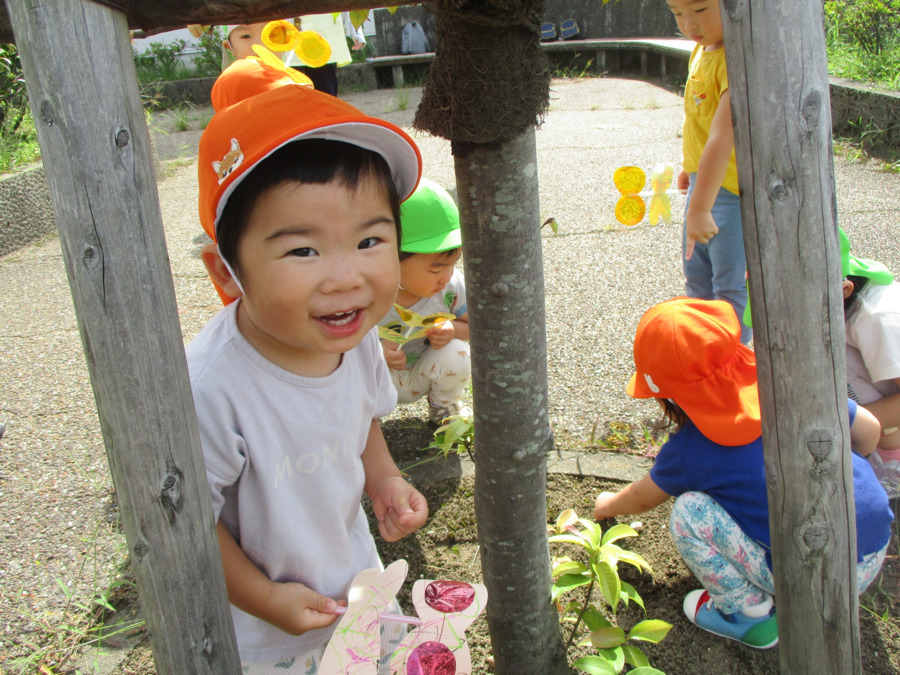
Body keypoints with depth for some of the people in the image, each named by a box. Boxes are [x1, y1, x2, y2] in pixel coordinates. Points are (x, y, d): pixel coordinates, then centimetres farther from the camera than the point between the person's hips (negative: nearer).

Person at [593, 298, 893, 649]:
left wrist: (608, 505, 34)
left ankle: (752, 615, 6)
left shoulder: (688, 451, -10)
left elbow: (640, 499, 11)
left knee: (688, 514, -5)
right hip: (879, 547, 7)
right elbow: (870, 430, 10)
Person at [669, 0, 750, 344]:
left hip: (733, 188, -10)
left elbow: (722, 138, -32)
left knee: (730, 284, 0)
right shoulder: (701, 50, 4)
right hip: (704, 183, 10)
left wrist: (699, 208, -35)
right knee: (696, 276, 21)